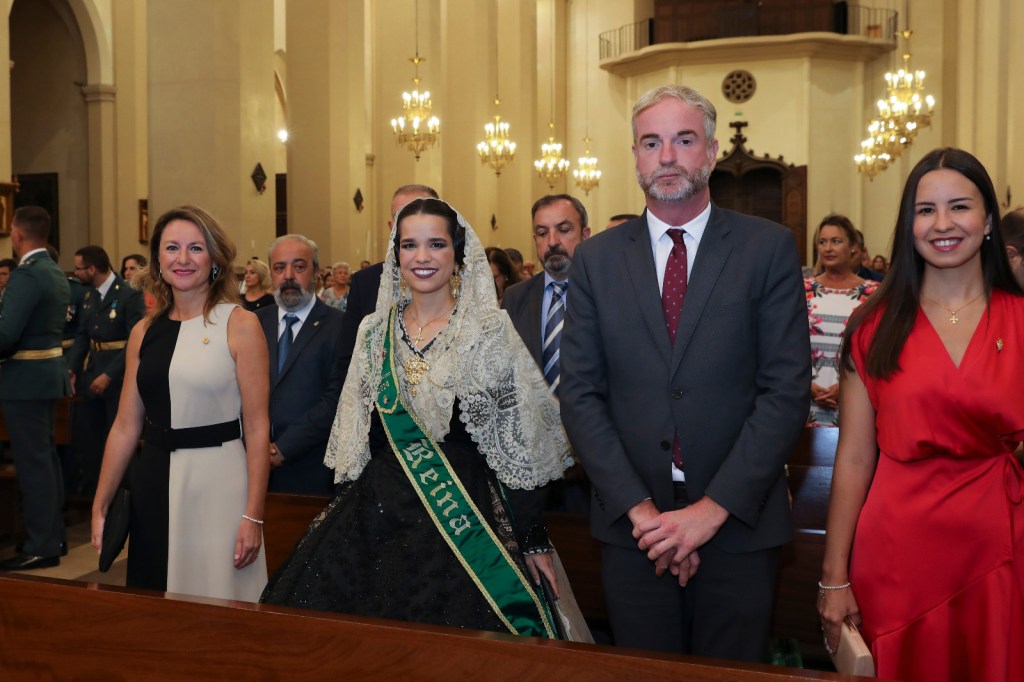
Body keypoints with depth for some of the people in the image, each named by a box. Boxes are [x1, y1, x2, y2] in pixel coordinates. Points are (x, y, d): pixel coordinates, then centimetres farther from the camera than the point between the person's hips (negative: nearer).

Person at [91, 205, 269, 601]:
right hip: (154, 483, 5)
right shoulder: (145, 331, 8)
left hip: (218, 482, -4)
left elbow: (257, 427, -9)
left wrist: (254, 516, -13)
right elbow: (126, 427, 9)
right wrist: (100, 507, 6)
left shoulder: (239, 325, -6)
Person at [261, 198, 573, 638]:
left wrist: (533, 540, -7)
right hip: (375, 516, 4)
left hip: (462, 518, -4)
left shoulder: (490, 330, -5)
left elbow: (516, 444, -6)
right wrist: (346, 514, 11)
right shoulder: (375, 330, 8)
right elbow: (357, 440, 14)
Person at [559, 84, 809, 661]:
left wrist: (713, 508, -14)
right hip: (631, 525, 2)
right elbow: (580, 394, 0)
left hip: (738, 522, -1)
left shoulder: (769, 248, -2)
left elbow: (787, 390, -8)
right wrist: (638, 507, -10)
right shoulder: (596, 259, 4)